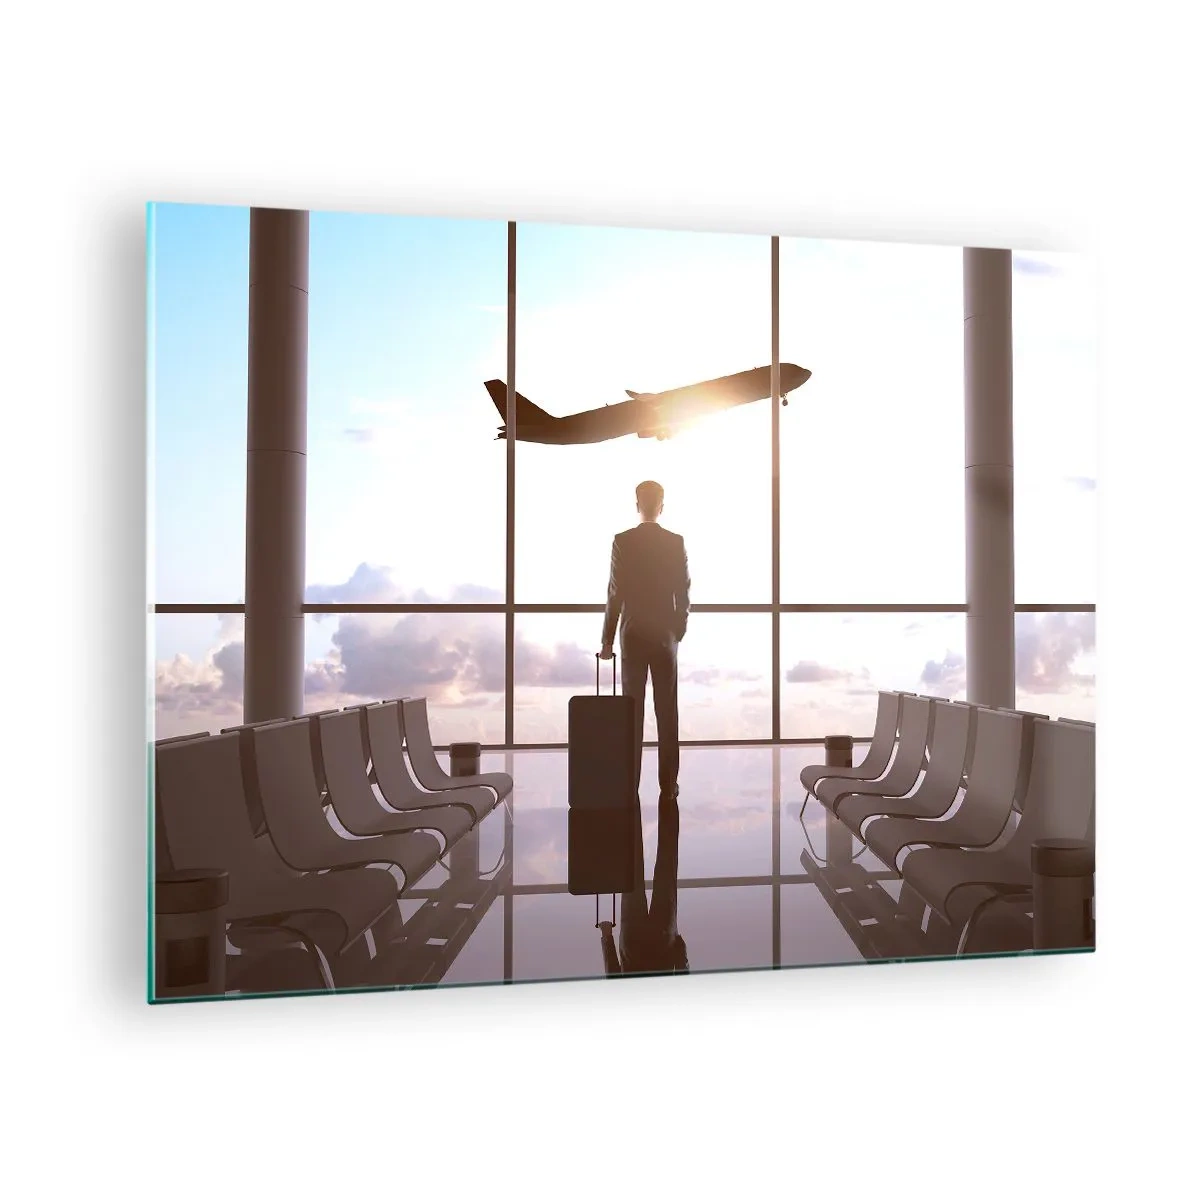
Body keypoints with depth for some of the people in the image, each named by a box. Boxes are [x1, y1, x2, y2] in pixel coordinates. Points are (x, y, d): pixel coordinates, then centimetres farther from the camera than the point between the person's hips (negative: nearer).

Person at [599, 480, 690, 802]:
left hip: (633, 634, -1)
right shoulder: (676, 542, -1)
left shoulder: (622, 542, -6)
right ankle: (668, 783, 7)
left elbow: (615, 593, -6)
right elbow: (683, 594, 1)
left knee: (633, 710, 4)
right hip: (666, 634, 1)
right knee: (667, 711, 5)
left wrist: (607, 639, 0)